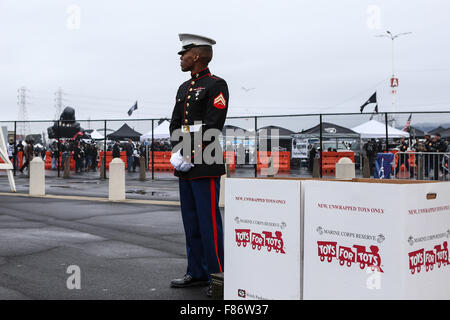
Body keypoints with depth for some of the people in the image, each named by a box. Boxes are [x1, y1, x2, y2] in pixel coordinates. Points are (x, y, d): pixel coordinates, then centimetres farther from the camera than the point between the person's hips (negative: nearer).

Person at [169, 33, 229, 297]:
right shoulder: (185, 88, 17)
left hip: (205, 165, -9)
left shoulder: (216, 85, -8)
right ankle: (197, 273, 22)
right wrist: (177, 154, -1)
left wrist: (190, 157, -16)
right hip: (185, 166, 9)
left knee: (209, 221, -7)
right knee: (191, 220, 12)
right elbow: (175, 124, 15)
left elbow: (212, 128, -15)